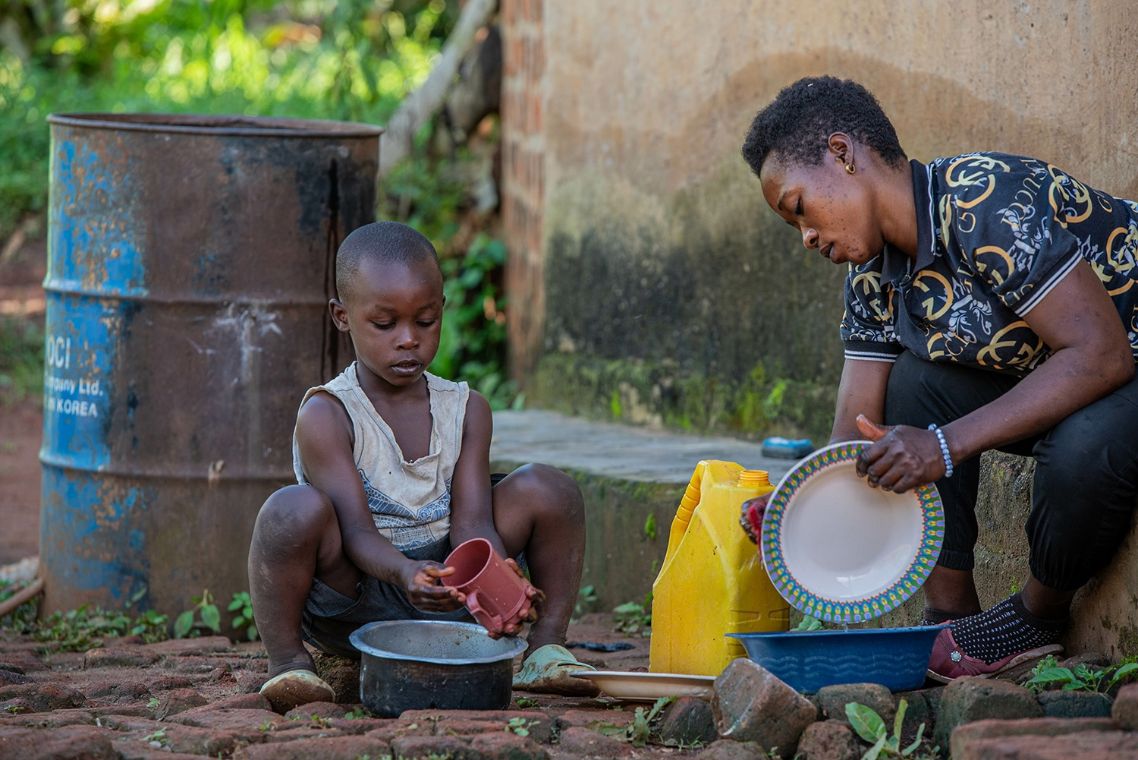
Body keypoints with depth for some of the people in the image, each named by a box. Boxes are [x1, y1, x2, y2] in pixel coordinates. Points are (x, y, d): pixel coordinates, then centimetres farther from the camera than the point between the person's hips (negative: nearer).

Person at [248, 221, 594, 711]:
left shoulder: (466, 410, 4)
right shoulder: (326, 416, -11)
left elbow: (470, 522, -7)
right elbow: (356, 531, -20)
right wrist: (406, 574, -42)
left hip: (439, 589, 5)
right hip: (349, 605, -4)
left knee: (549, 490, -9)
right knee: (294, 509, -36)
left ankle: (545, 651, -3)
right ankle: (286, 661, -17)